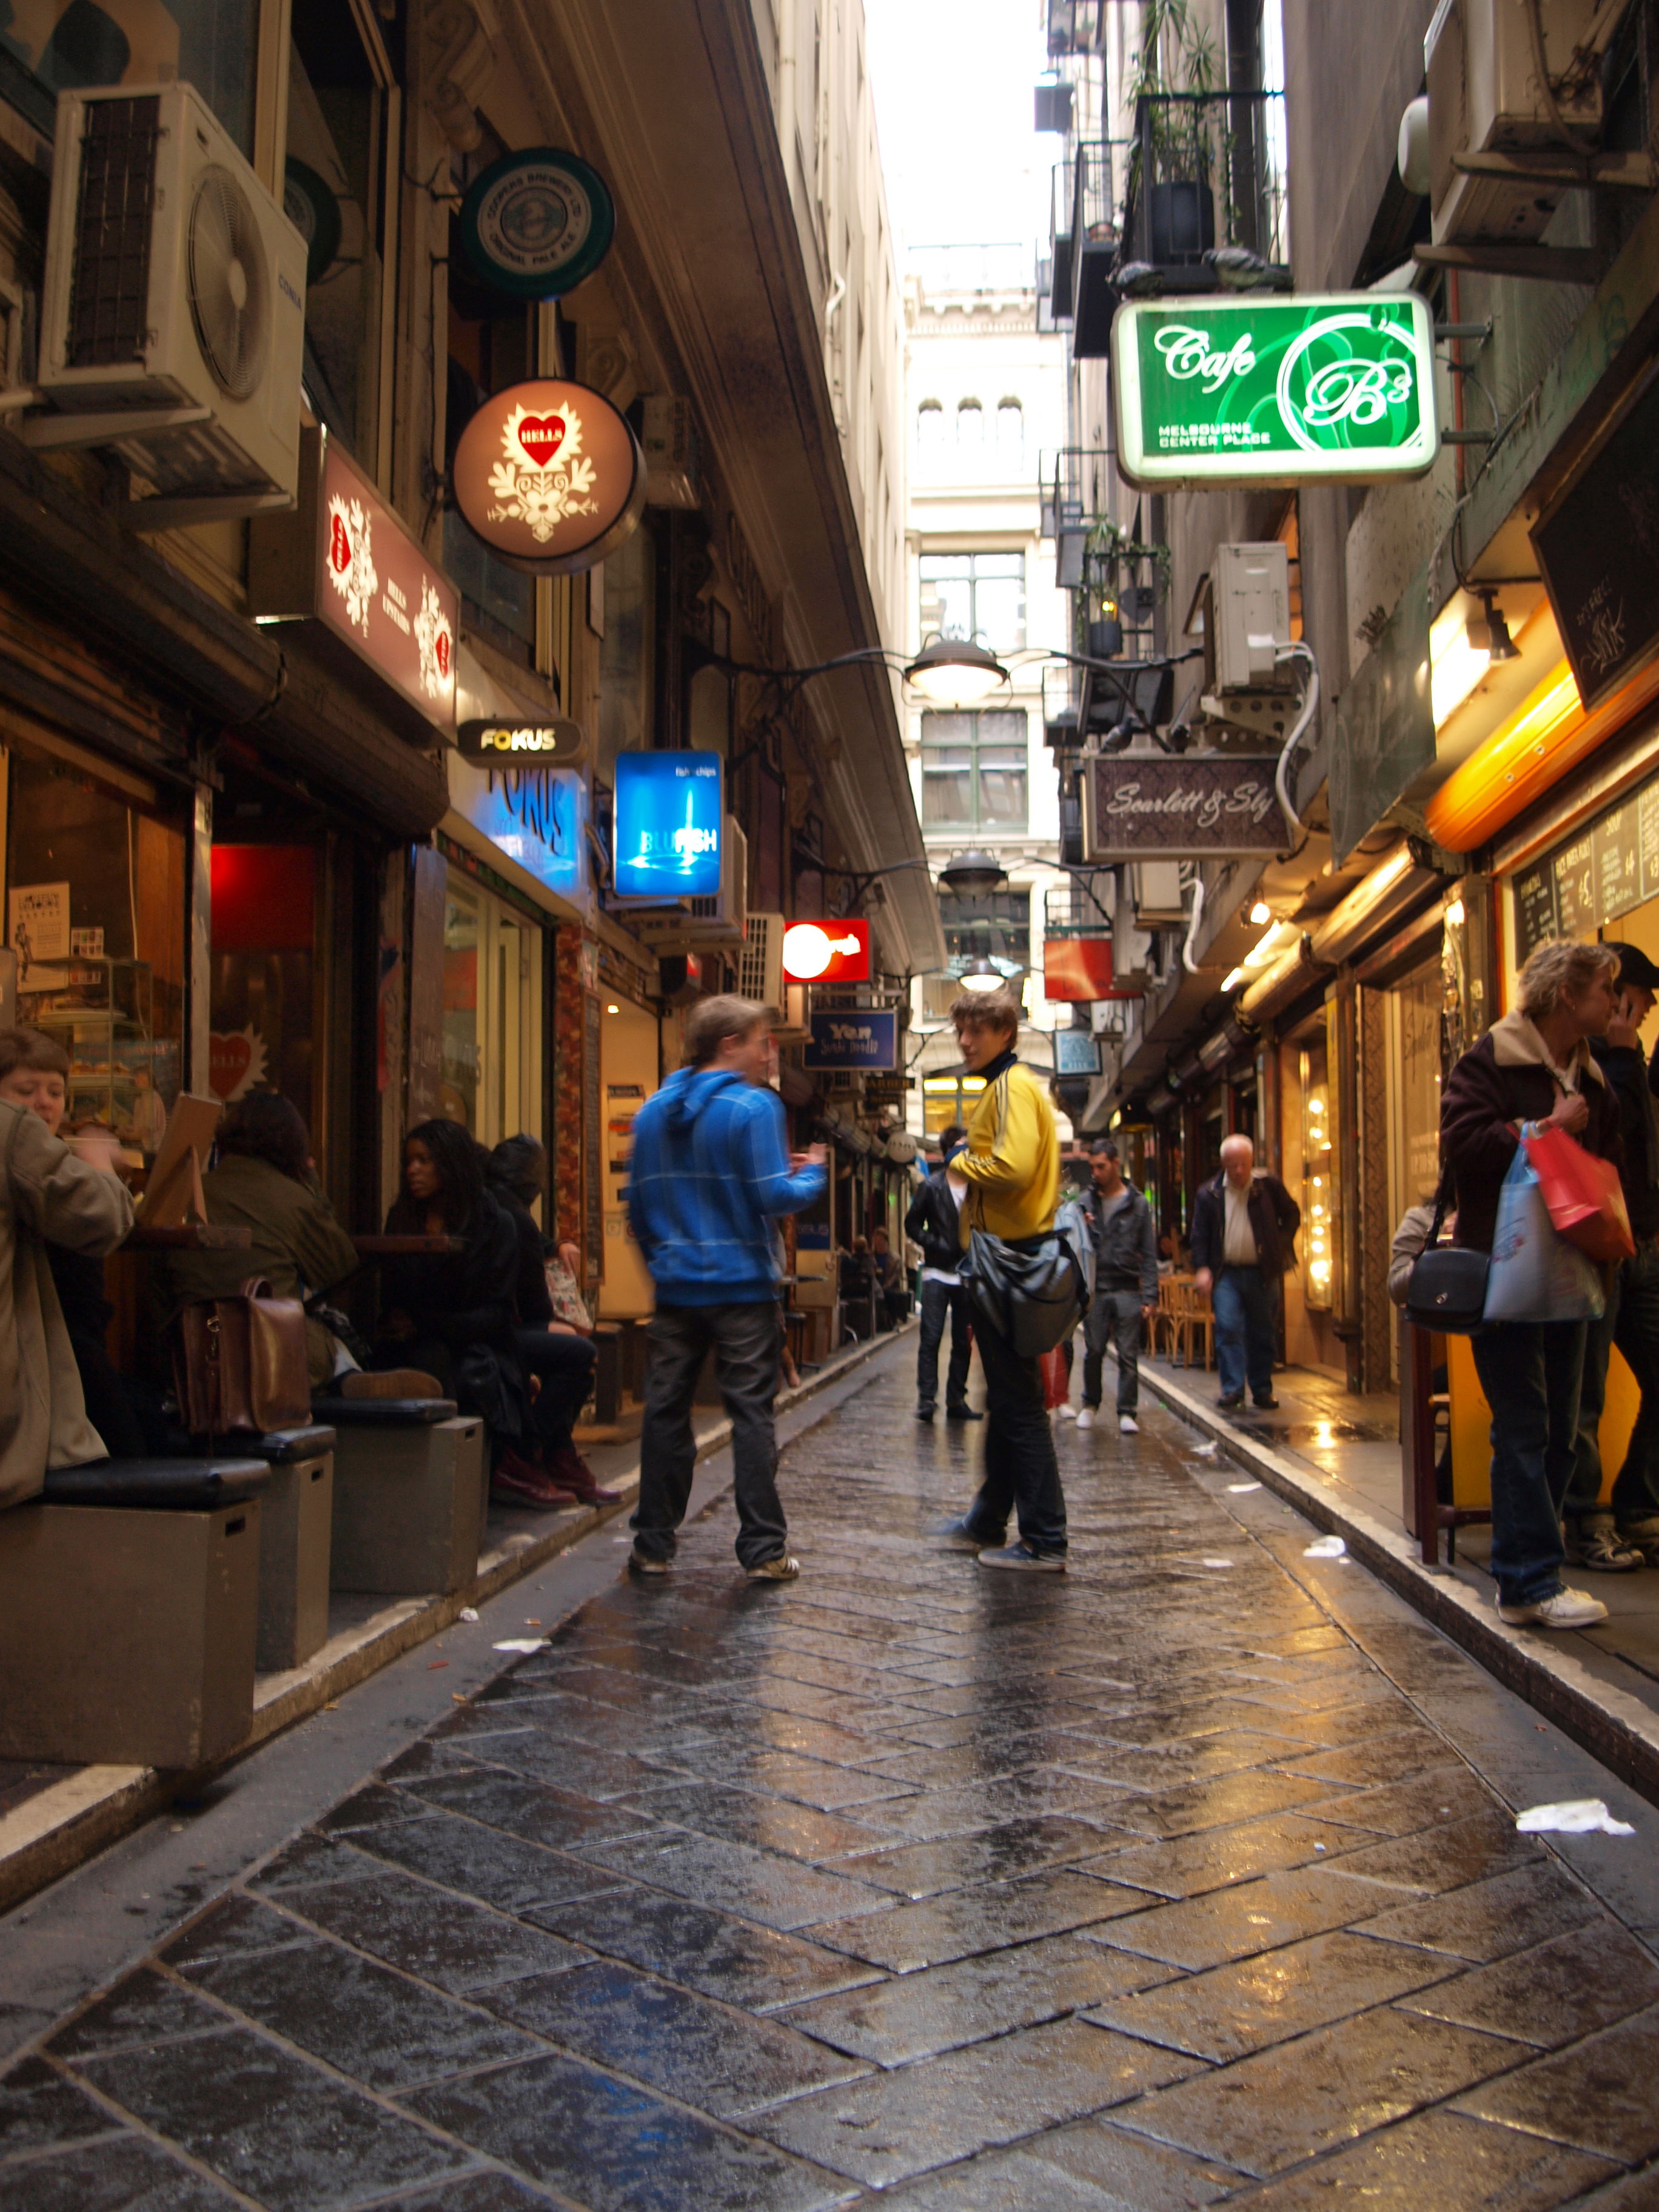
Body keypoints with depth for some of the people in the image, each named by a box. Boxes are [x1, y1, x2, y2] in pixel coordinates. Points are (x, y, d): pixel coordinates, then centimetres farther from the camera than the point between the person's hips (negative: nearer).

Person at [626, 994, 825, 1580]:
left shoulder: (652, 1112, 10)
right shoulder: (753, 1107, -10)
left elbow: (638, 1203, 15)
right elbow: (773, 1196, -16)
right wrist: (811, 1174, 3)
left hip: (675, 1286, 5)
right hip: (741, 1286, -5)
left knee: (665, 1411, 9)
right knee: (752, 1414, 1)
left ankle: (652, 1545, 13)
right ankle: (763, 1549, 5)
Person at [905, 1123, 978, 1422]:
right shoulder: (932, 1187, -1)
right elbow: (913, 1224, 4)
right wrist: (935, 1244, -9)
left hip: (967, 1274, 2)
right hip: (938, 1273, -2)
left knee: (963, 1341, 7)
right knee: (931, 1338, -6)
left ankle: (956, 1400, 15)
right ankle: (927, 1398, -2)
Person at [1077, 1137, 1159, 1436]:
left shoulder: (1137, 1204, 5)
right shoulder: (1085, 1202, 10)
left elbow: (1149, 1255, 3)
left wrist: (1150, 1298, -4)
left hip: (1128, 1291, -1)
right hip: (1095, 1290, 2)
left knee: (1128, 1355, -1)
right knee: (1093, 1352, 5)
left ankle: (1127, 1412, 5)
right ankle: (1090, 1405, 22)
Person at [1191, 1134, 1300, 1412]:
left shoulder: (1269, 1186, 1)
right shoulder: (1210, 1193, 2)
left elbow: (1292, 1215, 13)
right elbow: (1200, 1234, 5)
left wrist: (1281, 1245, 3)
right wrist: (1201, 1268, -6)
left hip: (1263, 1273, 1)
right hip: (1226, 1273, 0)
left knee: (1263, 1334, 7)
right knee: (1228, 1329, -12)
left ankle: (1262, 1390, 18)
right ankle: (1232, 1389, -9)